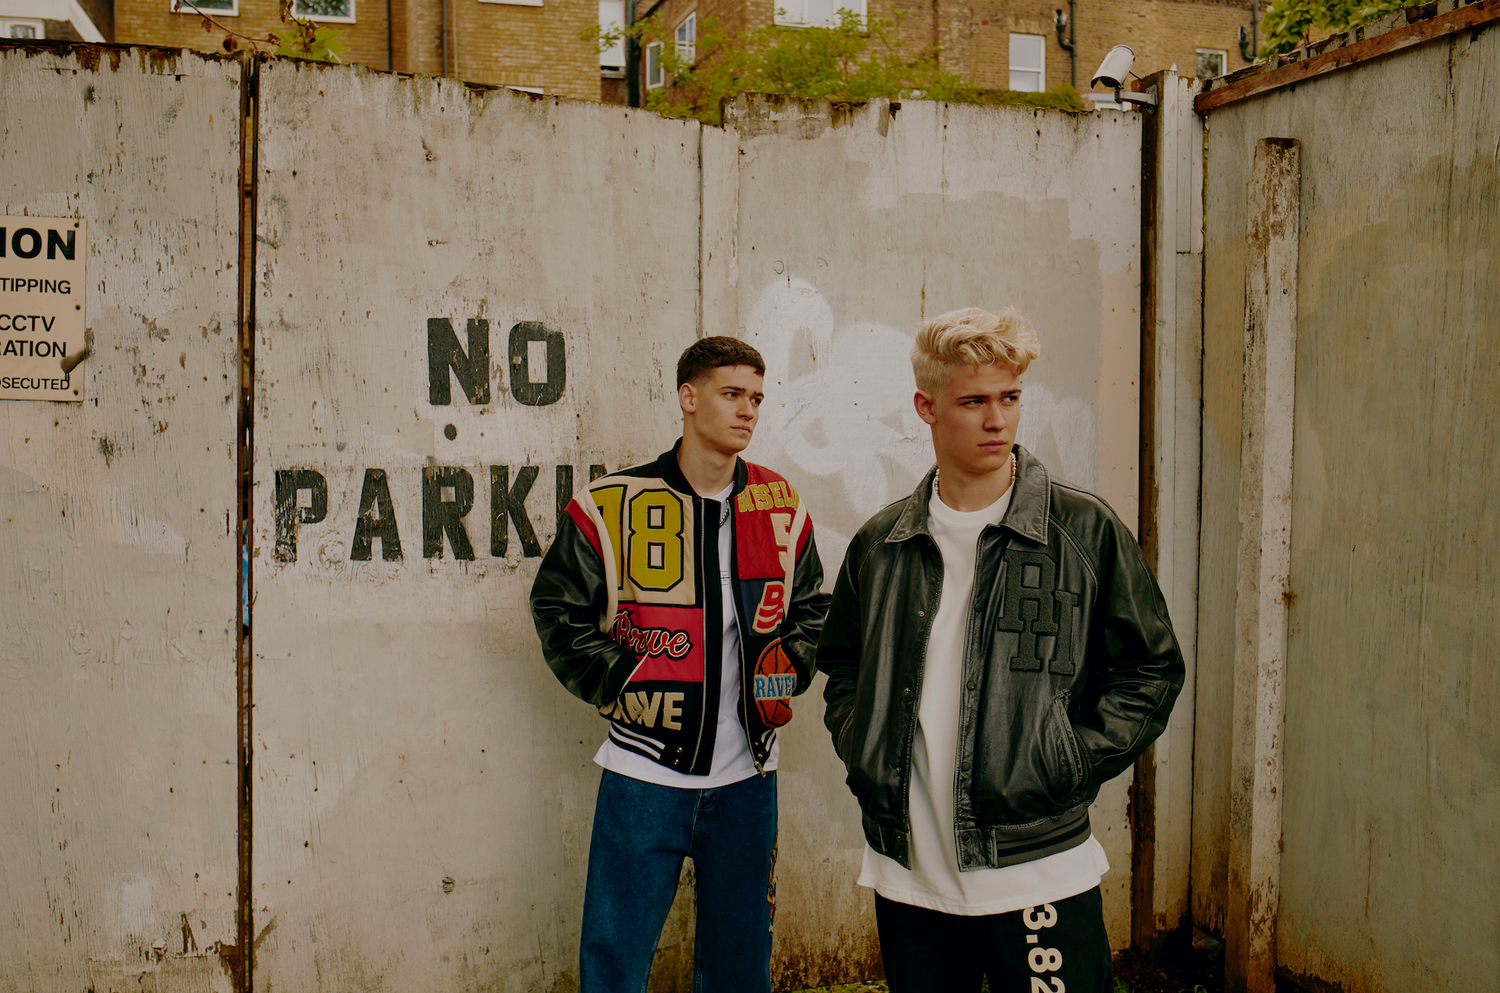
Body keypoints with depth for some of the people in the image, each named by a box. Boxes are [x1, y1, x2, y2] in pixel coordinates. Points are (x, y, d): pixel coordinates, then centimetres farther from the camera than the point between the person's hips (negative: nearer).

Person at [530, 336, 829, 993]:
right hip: (644, 773, -3)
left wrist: (788, 668, 1)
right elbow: (557, 609, -1)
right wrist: (622, 684, -9)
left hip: (746, 778, 4)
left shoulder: (782, 508, 5)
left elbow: (813, 606, 17)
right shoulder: (611, 504, -7)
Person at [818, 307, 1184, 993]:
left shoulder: (1086, 531, -2)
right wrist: (862, 754, 4)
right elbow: (842, 669, 20)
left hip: (1039, 870, -3)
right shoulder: (879, 545, 7)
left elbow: (1152, 669, 3)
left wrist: (1073, 761, -7)